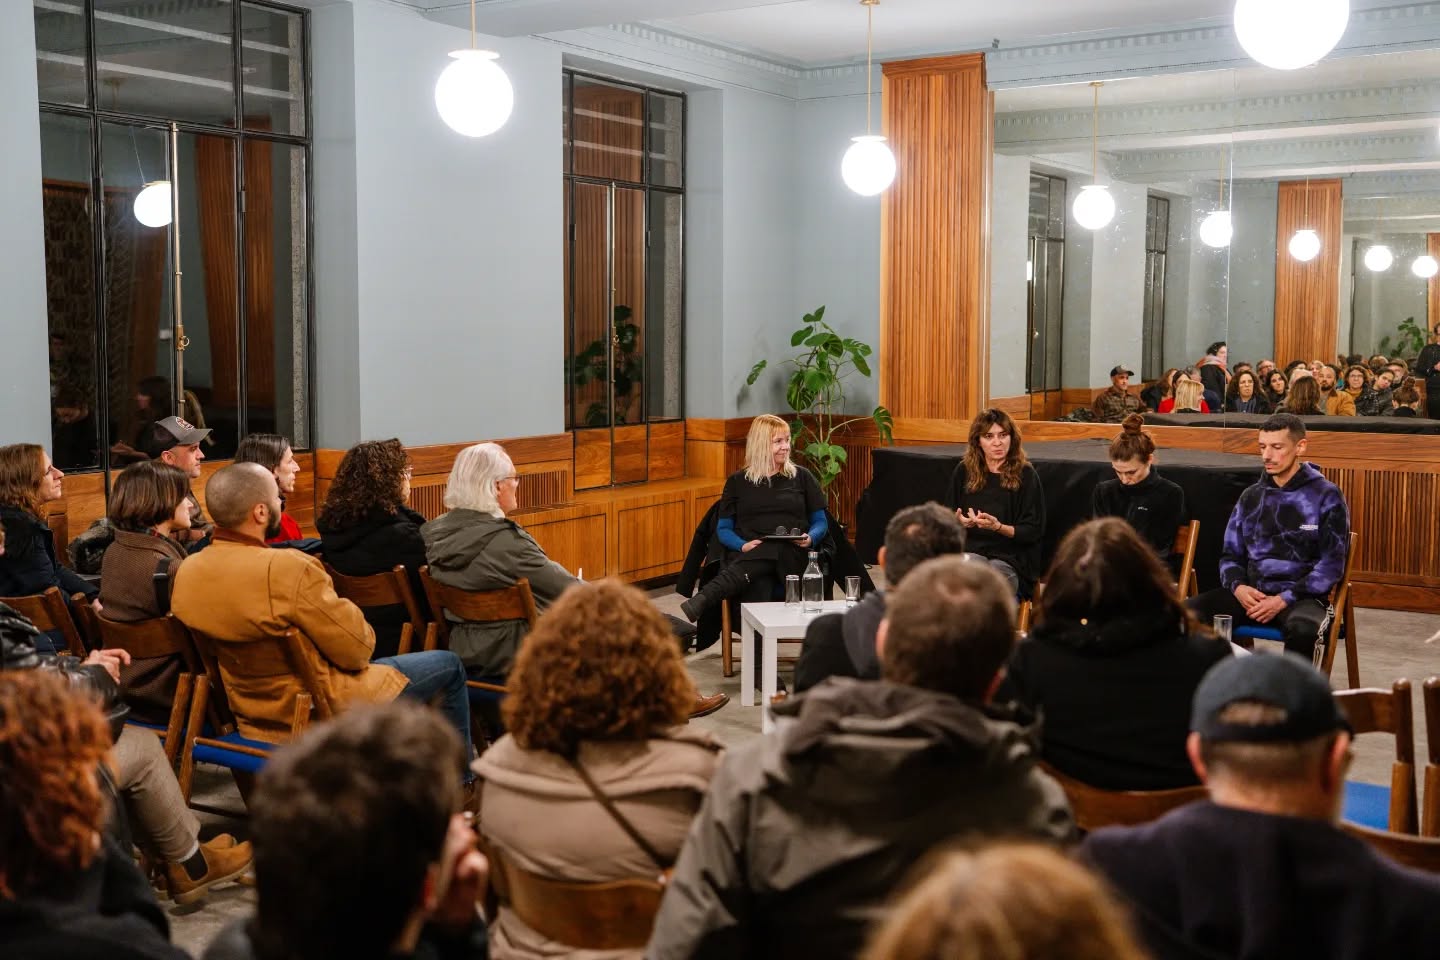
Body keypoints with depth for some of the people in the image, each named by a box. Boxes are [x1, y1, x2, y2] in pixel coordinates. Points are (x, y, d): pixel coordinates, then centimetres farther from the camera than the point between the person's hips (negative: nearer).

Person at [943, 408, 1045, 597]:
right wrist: (959, 521, -5)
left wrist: (998, 527, -15)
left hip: (1010, 559, -1)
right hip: (970, 551, 1)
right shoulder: (964, 471, 13)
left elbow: (1034, 531, 1)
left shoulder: (1025, 475, 5)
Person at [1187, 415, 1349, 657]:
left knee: (1301, 629, -40)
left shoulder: (1325, 496, 2)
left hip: (1302, 596, -4)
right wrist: (1238, 586, -5)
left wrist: (1284, 599, -14)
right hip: (1250, 593, 4)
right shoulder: (1251, 496, 15)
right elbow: (1231, 554, 18)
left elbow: (1332, 564, -3)